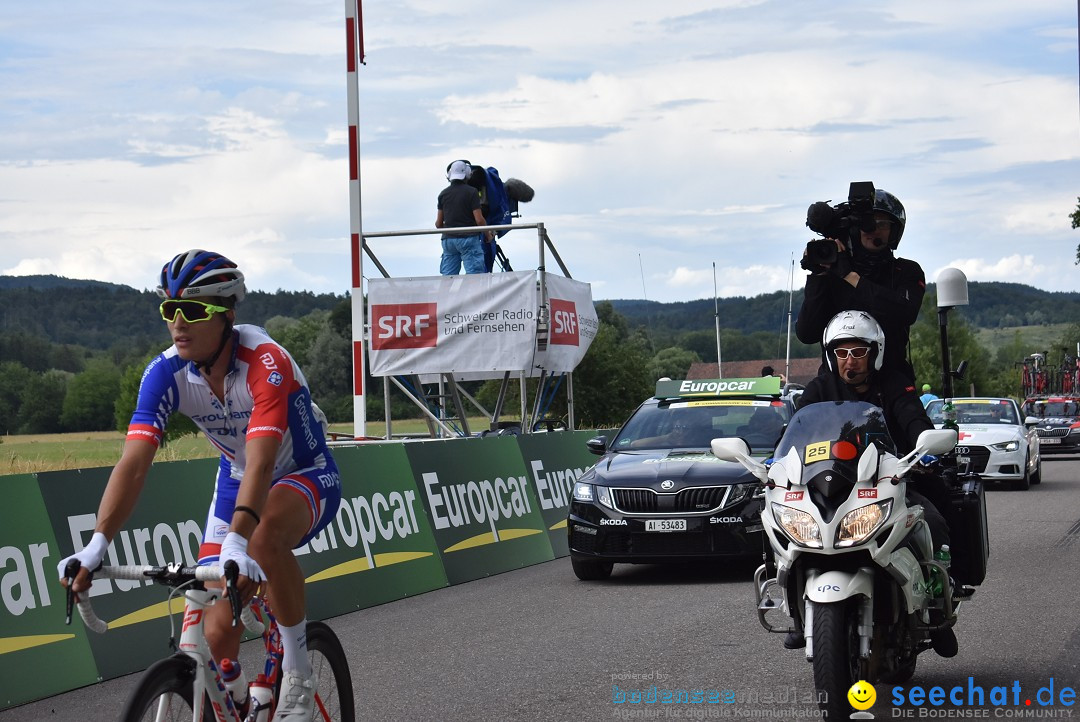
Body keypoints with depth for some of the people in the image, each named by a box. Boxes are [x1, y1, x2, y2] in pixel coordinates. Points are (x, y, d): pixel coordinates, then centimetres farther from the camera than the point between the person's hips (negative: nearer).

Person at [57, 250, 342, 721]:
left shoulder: (265, 362, -32)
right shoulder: (166, 372, -19)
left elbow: (261, 462, -44)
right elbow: (134, 462, -27)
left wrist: (236, 541, -58)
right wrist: (96, 545, -41)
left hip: (307, 477, -5)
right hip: (236, 481, 5)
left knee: (266, 536, -39)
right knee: (218, 633, -8)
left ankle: (298, 674, -20)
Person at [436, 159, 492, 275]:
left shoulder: (443, 194, 9)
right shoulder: (471, 192, -6)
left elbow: (438, 224, 10)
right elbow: (479, 220, -10)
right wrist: (488, 234, 7)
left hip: (448, 239, 5)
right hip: (468, 238, -5)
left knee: (448, 277, 4)